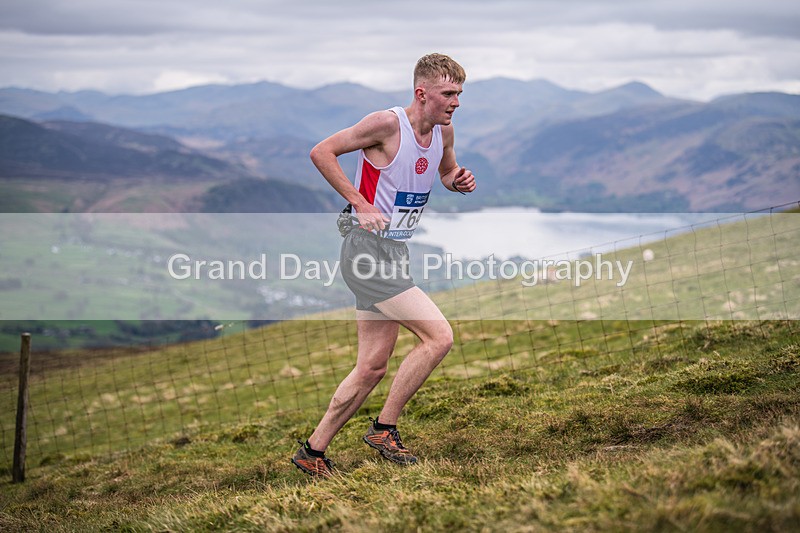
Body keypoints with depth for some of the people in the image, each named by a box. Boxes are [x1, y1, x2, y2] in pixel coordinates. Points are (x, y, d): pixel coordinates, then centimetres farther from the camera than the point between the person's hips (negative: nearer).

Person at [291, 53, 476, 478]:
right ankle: (384, 428, -3)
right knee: (439, 336, -16)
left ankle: (313, 451, 20)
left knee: (372, 367, 10)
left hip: (394, 252, 9)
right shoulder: (387, 124, -15)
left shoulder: (443, 131, 8)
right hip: (368, 249, -9)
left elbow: (446, 173, 28)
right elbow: (321, 152, -12)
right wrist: (360, 203, -17)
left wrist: (460, 181, 4)